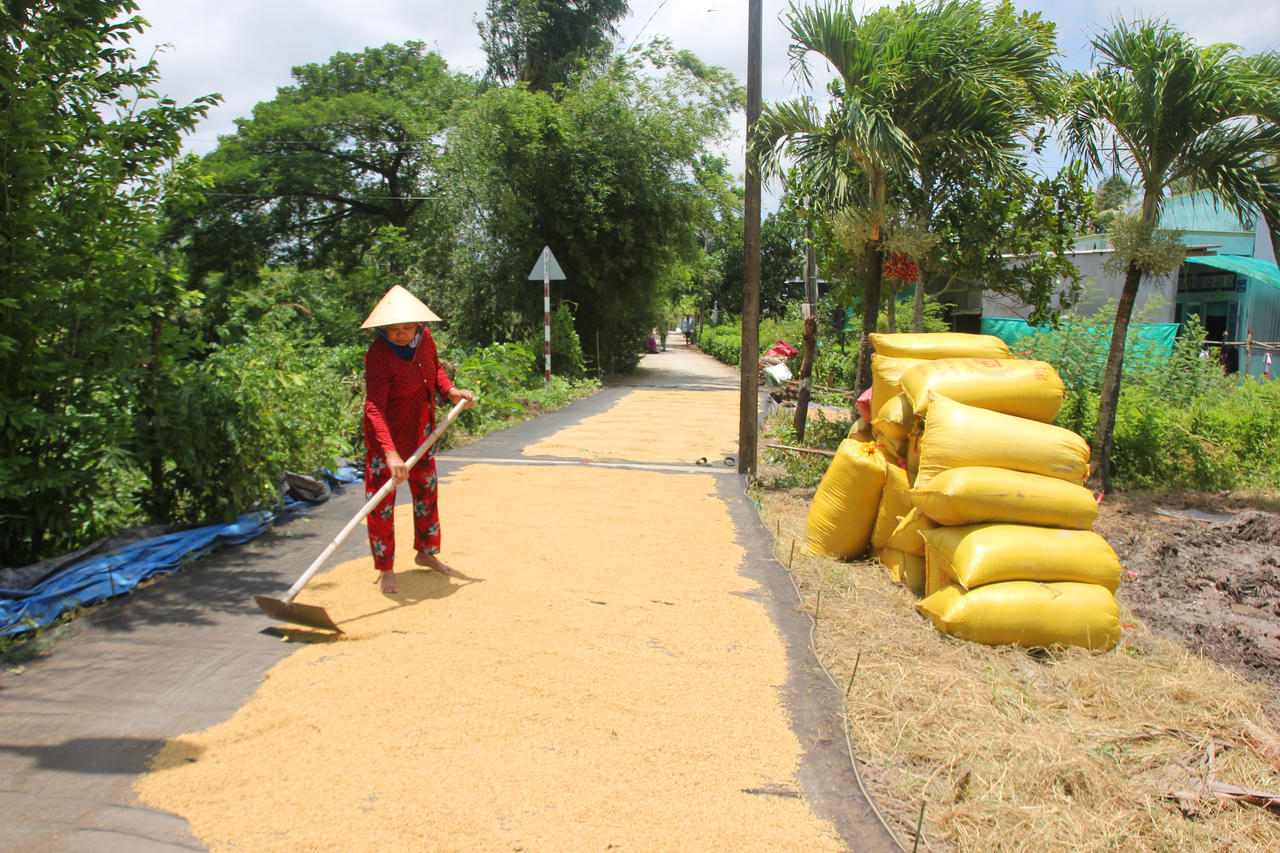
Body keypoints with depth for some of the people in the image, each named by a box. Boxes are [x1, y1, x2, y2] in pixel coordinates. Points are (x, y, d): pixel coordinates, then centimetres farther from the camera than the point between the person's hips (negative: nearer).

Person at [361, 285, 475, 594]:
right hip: (387, 433, -7)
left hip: (421, 430, 7)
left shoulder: (423, 337, -8)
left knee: (427, 489, 18)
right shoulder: (378, 356, -29)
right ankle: (385, 569, 9)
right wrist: (390, 453, -48)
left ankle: (426, 552, 37)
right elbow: (374, 409, -38)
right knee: (381, 500, -5)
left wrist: (450, 390, -5)